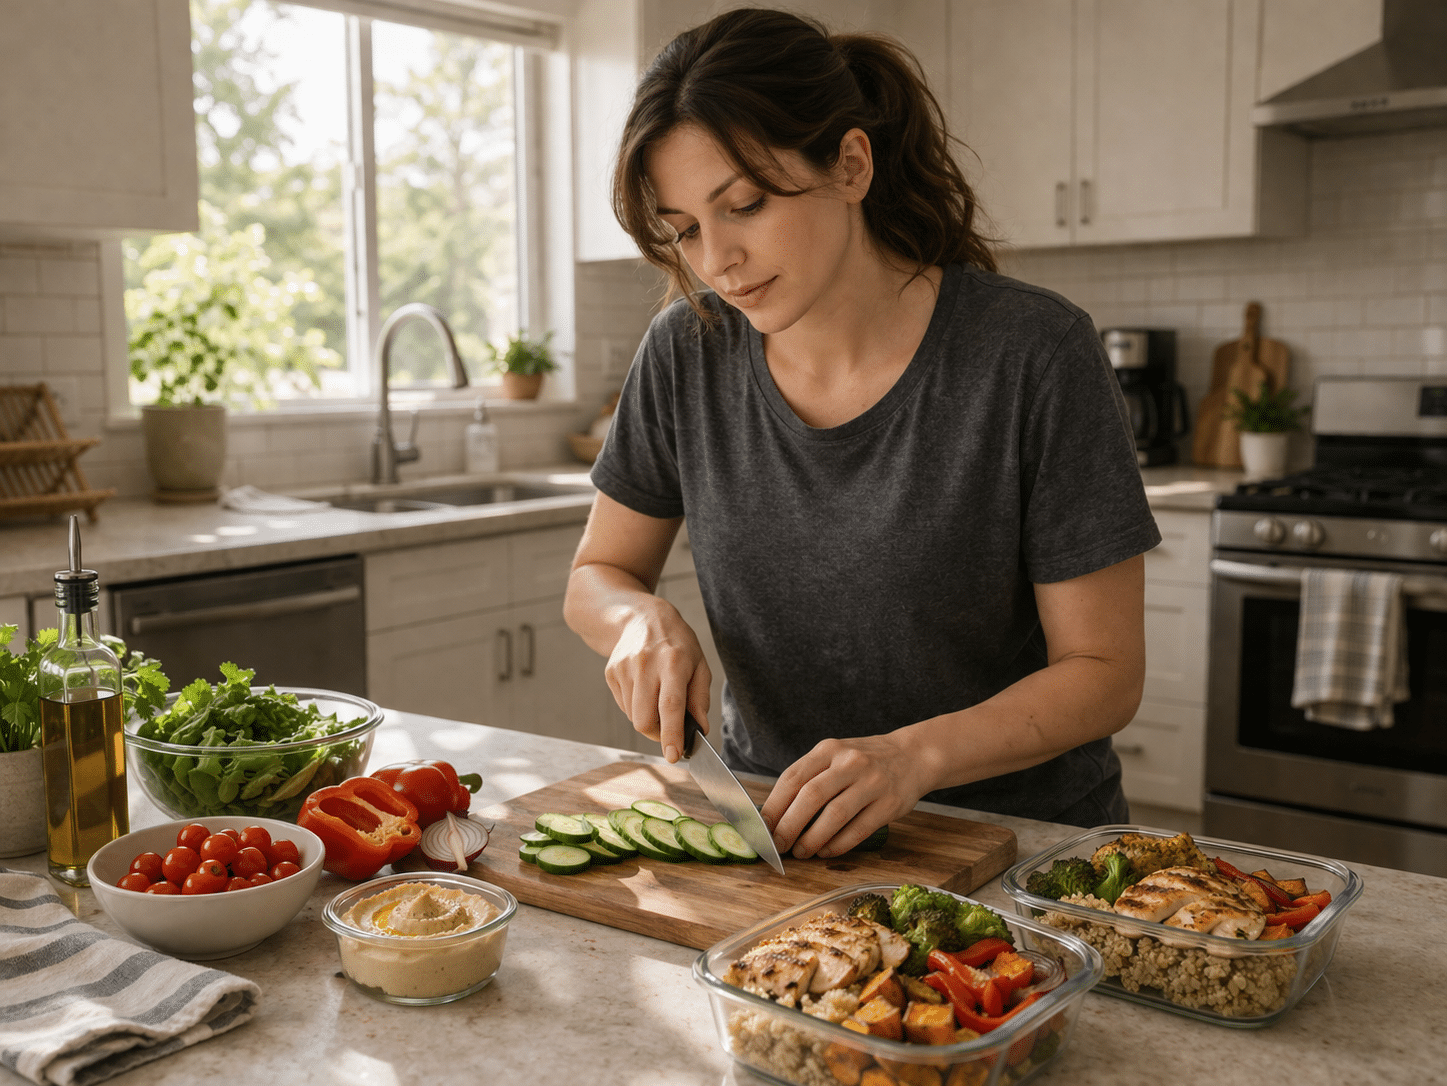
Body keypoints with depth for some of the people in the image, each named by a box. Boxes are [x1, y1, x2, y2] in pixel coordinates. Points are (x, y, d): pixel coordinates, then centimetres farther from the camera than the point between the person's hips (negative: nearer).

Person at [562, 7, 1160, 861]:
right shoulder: (688, 353, -5)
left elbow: (1106, 671, -11)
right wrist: (642, 618, -15)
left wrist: (916, 754, -27)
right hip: (774, 819, 3)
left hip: (1019, 832, -2)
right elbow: (596, 577, 9)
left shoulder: (1035, 356, -16)